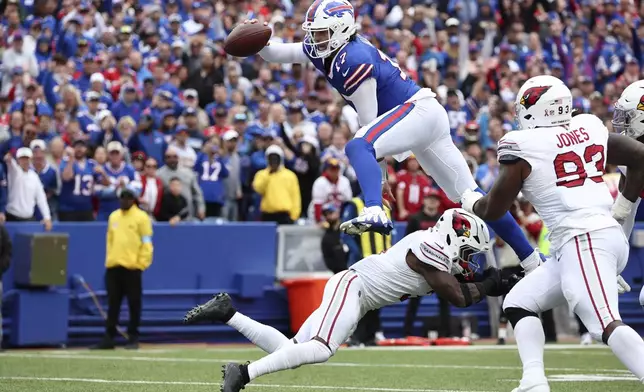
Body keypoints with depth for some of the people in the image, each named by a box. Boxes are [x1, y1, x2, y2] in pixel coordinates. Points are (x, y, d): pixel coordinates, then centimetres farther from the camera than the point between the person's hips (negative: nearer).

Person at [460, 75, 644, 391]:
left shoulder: (522, 146, -3)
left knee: (606, 325, -20)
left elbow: (493, 211, 5)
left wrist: (470, 201, 27)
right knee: (519, 303, 17)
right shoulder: (590, 128, 14)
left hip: (583, 242, -8)